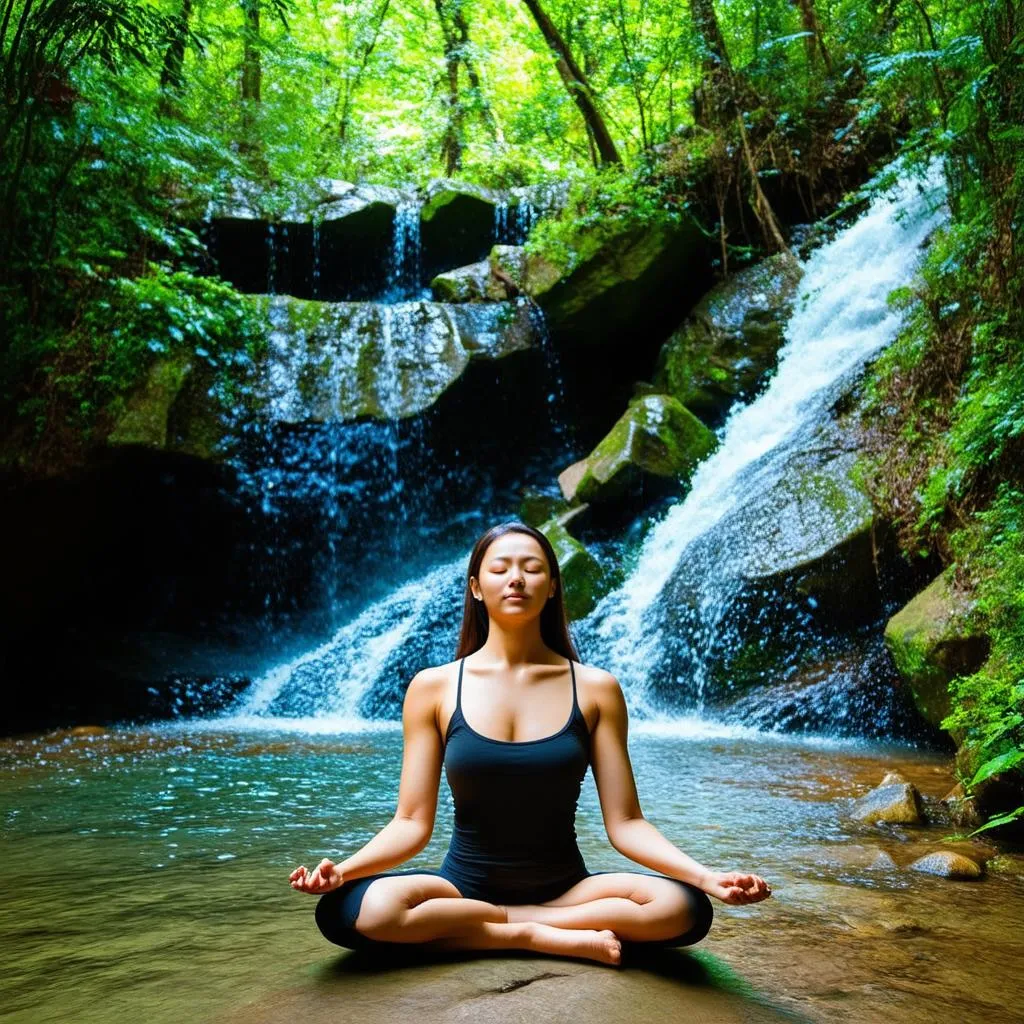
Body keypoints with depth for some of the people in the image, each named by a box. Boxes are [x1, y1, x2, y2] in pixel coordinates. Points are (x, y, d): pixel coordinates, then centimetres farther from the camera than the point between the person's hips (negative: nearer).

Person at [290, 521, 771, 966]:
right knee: (350, 910, -31)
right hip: (463, 884, -1)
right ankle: (553, 937, -16)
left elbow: (625, 824, -4)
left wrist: (708, 877, -20)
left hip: (565, 887, 1)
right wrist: (341, 870, -23)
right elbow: (412, 823, -4)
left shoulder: (595, 688, -2)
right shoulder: (433, 687, -2)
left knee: (683, 908, -28)